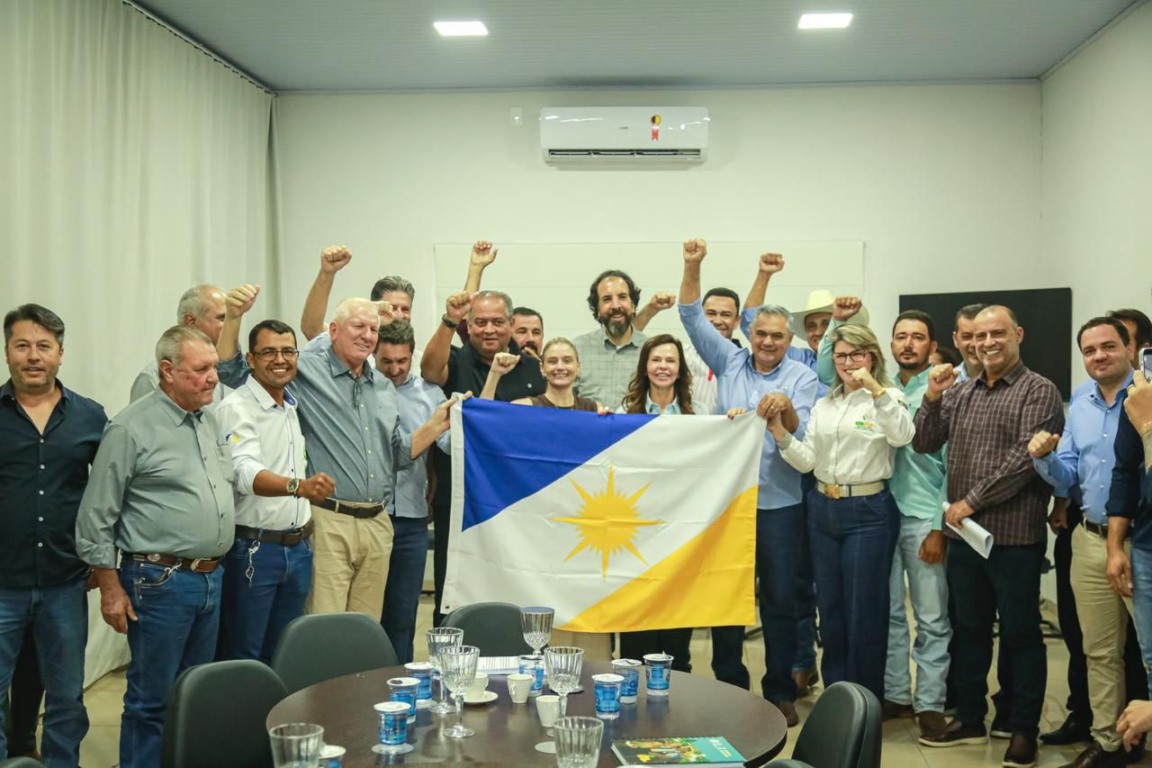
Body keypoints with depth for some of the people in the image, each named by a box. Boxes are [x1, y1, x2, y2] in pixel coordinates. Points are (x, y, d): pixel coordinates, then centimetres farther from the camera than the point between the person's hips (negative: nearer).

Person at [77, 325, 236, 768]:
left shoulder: (211, 425, 11)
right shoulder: (132, 428, -10)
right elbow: (96, 517, -9)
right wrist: (111, 588, -10)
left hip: (211, 578, 7)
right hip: (160, 581, -7)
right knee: (152, 700, 2)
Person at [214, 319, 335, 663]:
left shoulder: (295, 407, 11)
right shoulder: (236, 408, -13)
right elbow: (246, 473, -29)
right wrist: (298, 485, -46)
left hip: (298, 547, 7)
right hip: (253, 548, -7)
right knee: (243, 658, 1)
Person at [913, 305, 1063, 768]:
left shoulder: (1038, 392, -6)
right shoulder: (960, 393, 12)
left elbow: (1026, 457, -16)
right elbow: (924, 444, 9)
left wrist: (972, 500, -15)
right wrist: (932, 398, -6)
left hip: (1015, 536, -5)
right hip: (965, 534, 6)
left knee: (1020, 633, 5)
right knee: (968, 629, 14)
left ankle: (1023, 730, 17)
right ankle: (969, 719, 27)